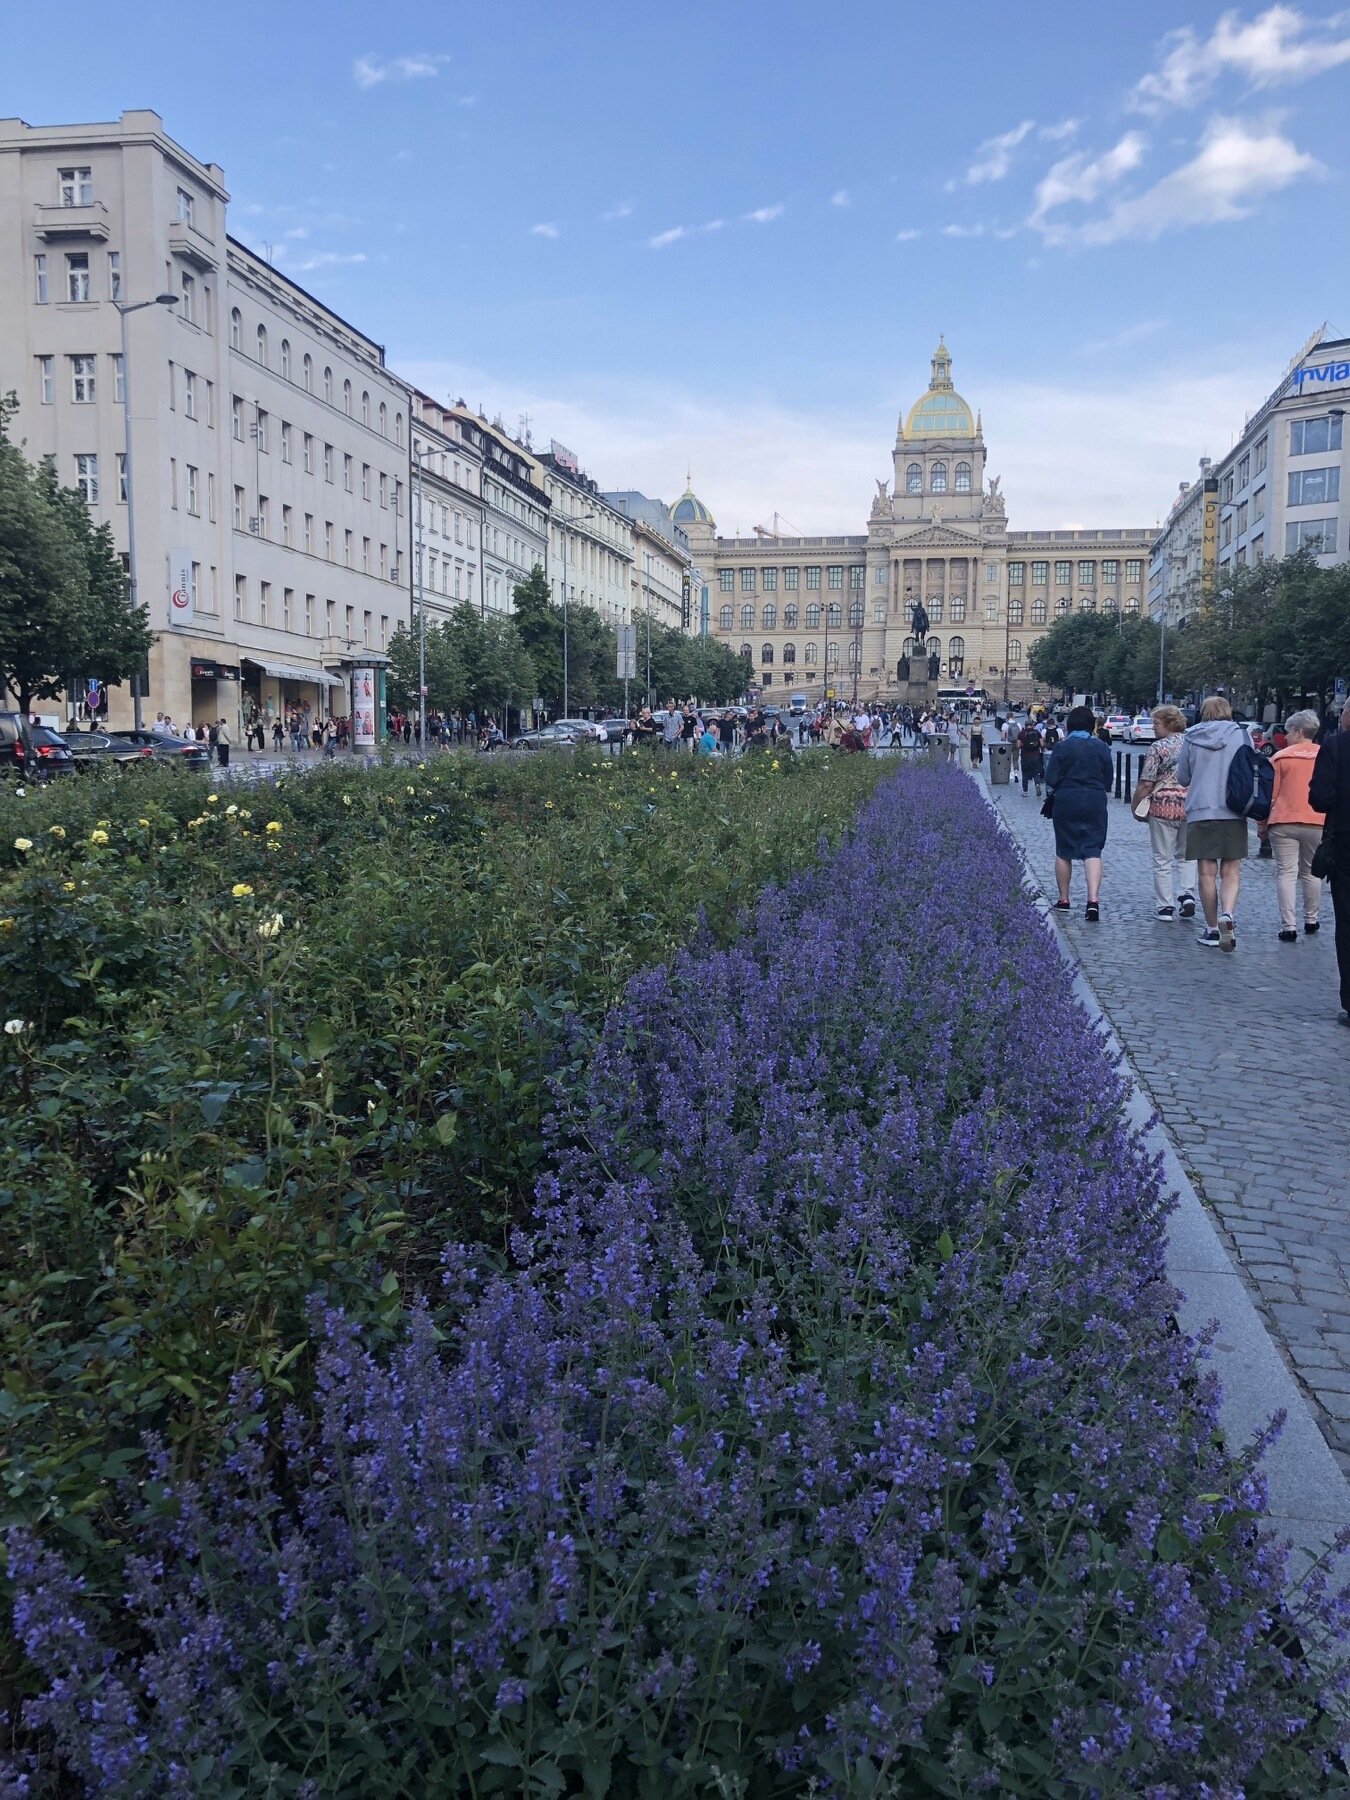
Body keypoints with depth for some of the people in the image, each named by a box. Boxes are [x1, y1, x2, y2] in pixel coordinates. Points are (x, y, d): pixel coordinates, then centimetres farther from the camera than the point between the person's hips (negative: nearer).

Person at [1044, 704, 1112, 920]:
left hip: (1066, 802, -1)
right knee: (1093, 850, -1)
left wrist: (1051, 793, 10)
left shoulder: (1062, 747, -8)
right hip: (1095, 803, 1)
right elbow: (1108, 780, 5)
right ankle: (1093, 899, -17)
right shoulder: (1101, 747, 0)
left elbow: (1051, 780, -10)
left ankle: (1063, 900, 19)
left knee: (1063, 852, 11)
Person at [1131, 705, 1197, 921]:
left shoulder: (1158, 747, -7)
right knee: (1186, 855, 19)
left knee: (1163, 859, 4)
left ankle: (1165, 906, 6)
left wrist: (1134, 805, 2)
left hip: (1163, 805, -5)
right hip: (1191, 806, 5)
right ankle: (1188, 895, 2)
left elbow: (1146, 784, -10)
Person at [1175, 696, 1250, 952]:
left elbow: (1182, 777, 9)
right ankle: (1227, 914, -19)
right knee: (1231, 871, 5)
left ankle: (1212, 928, 10)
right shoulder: (1240, 735, 2)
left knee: (1207, 873, 6)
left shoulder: (1191, 738, 3)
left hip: (1200, 811, 0)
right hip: (1233, 812, 0)